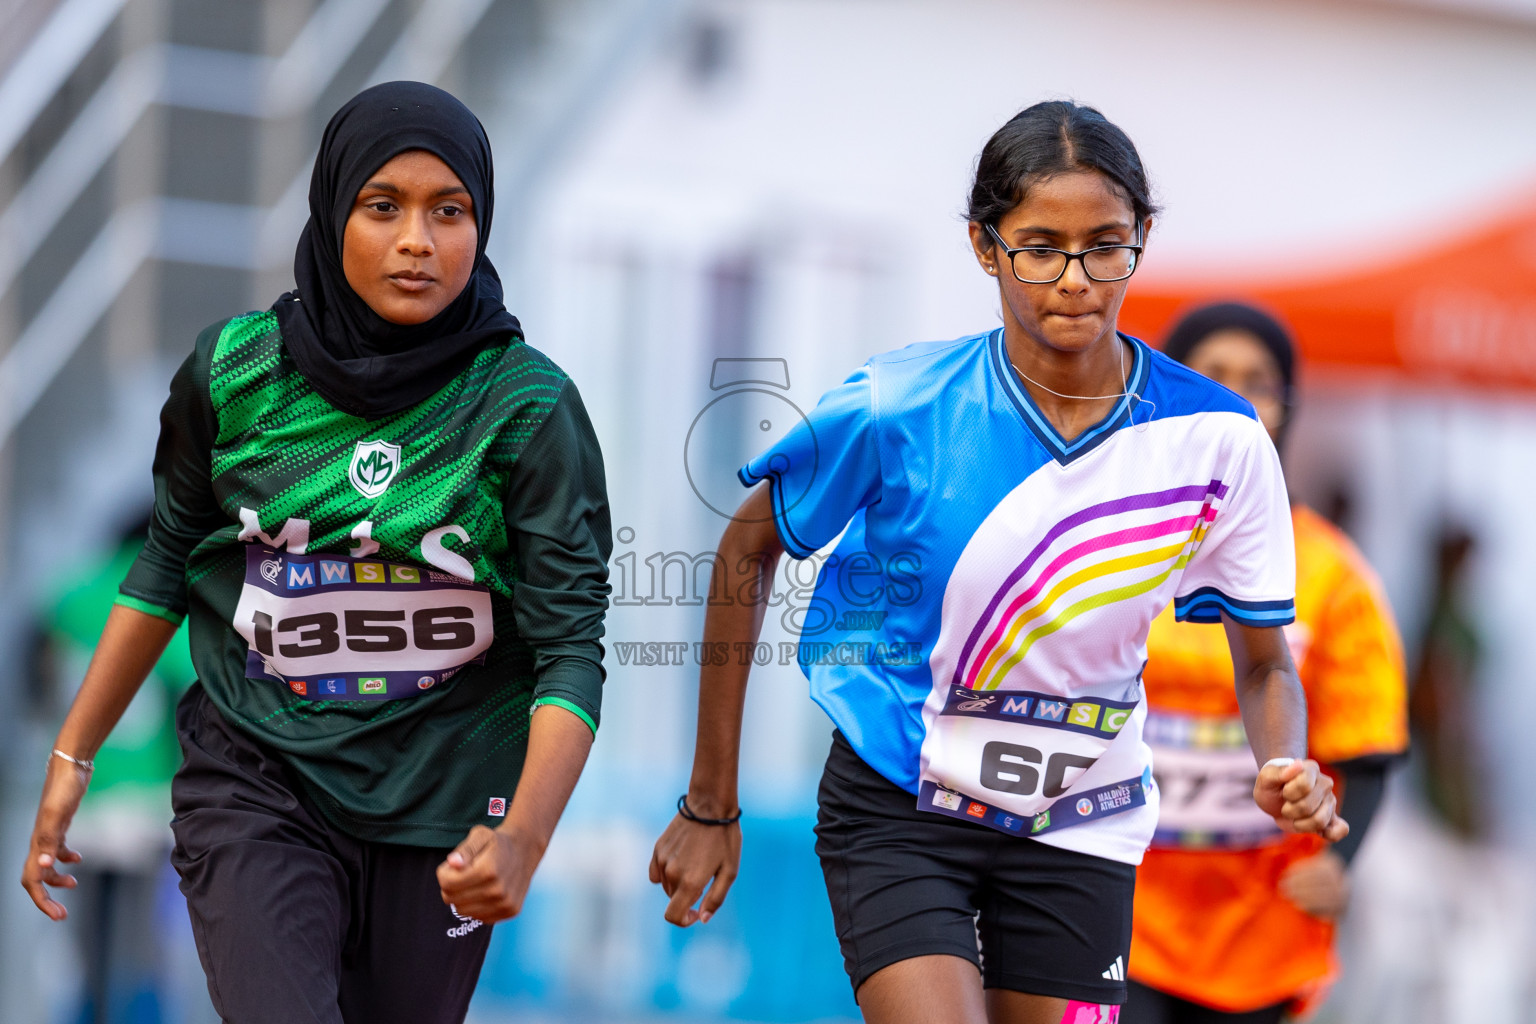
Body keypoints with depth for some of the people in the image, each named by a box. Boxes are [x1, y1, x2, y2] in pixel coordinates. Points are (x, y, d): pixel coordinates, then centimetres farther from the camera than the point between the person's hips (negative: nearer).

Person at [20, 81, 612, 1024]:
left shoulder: (527, 407, -9)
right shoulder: (235, 371, -3)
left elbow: (570, 648, -13)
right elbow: (168, 565, 11)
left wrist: (524, 838, -29)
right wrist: (72, 759, 10)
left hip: (439, 805, 0)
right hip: (257, 787, 0)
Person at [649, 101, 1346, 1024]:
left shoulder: (1218, 439, -11)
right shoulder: (895, 409, -16)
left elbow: (1265, 664, 0)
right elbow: (749, 550, -1)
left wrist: (1286, 772, -24)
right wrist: (711, 805, 0)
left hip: (1081, 828, 3)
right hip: (895, 806, -3)